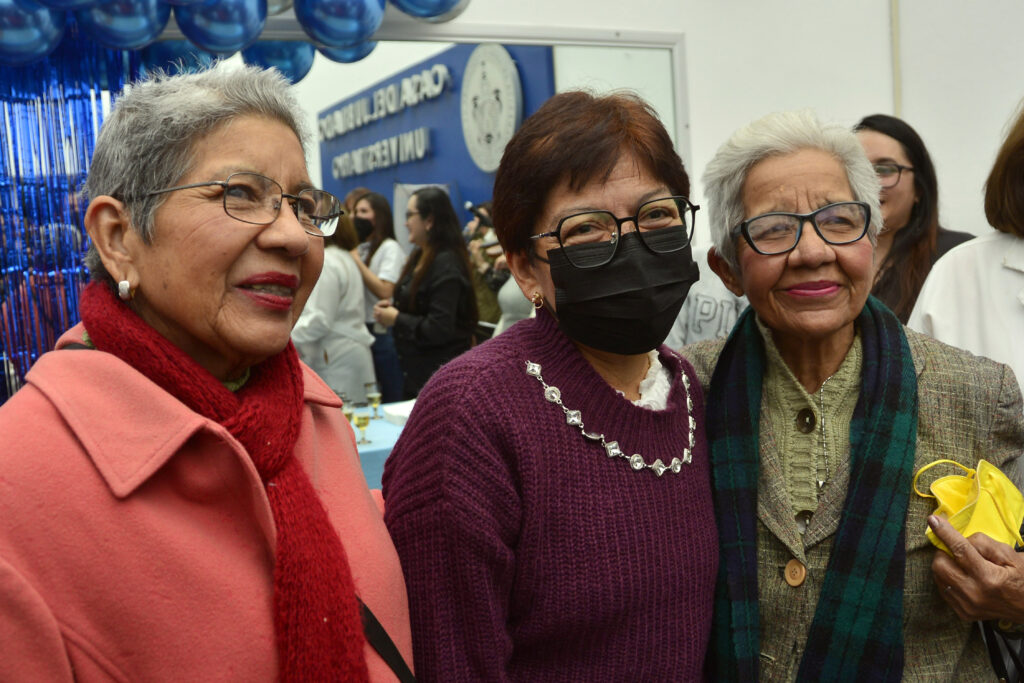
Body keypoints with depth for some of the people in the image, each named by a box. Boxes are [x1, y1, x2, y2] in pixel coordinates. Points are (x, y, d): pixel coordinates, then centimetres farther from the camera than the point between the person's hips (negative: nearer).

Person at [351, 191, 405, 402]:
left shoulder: (391, 248, -7)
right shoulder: (361, 248, 15)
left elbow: (384, 292, -19)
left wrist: (356, 261, -14)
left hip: (383, 333, -8)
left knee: (391, 399, -1)